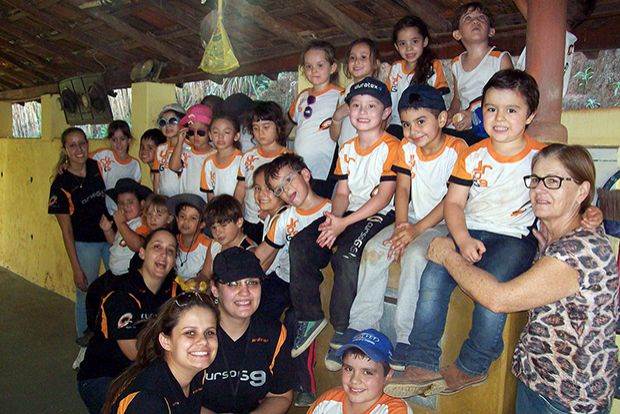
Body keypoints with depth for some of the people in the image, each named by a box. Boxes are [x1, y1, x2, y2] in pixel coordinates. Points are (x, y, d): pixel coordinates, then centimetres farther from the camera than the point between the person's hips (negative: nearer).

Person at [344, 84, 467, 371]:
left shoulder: (457, 149, -13)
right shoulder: (407, 148, 6)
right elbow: (402, 189, 0)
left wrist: (417, 229, -21)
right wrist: (400, 226, -15)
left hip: (443, 223, -6)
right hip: (412, 219, 6)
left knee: (414, 256, -32)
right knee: (374, 248, -15)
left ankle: (406, 337, -22)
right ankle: (360, 326, -7)